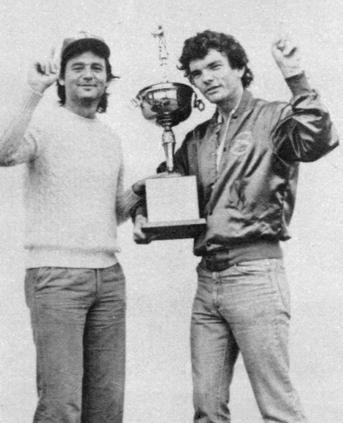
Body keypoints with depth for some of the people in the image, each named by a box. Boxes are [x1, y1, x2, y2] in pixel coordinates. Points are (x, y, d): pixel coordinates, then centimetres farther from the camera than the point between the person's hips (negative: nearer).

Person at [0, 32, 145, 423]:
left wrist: (137, 193, 6)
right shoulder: (44, 123, -3)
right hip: (56, 274, -6)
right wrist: (33, 89, -26)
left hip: (108, 275, 6)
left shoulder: (111, 138, 18)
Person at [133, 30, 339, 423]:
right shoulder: (198, 139, 16)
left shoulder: (273, 118, -2)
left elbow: (319, 140, -23)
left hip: (254, 270, -6)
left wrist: (296, 80, -26)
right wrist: (142, 216, 11)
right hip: (208, 276, 7)